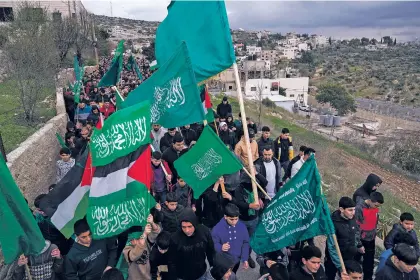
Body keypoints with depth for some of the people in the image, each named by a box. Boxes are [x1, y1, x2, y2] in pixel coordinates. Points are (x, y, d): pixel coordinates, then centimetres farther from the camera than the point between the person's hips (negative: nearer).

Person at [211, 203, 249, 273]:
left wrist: (245, 259, -7)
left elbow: (245, 243, -3)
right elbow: (213, 244, -16)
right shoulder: (217, 228, -23)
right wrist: (220, 247, -36)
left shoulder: (242, 227, -12)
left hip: (236, 261, 4)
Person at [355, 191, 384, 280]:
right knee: (355, 260, 11)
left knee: (369, 261, 15)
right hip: (360, 239, -5)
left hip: (371, 239, 5)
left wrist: (374, 234, 16)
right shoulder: (359, 208, -24)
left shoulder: (376, 208, -4)